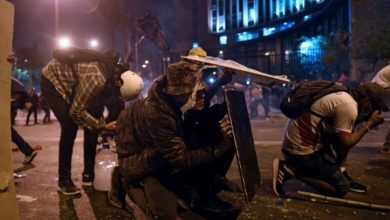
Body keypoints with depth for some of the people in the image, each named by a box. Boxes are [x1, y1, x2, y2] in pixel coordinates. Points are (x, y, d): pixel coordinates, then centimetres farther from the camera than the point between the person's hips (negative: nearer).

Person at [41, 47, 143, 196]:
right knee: (70, 128, -19)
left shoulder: (113, 73, -13)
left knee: (92, 125, 1)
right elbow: (76, 111, -30)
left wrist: (102, 124, -4)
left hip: (70, 83, 8)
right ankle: (64, 181, -4)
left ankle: (89, 174, 12)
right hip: (53, 81, -8)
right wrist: (102, 126, -26)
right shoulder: (97, 80, -40)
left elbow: (98, 102, 1)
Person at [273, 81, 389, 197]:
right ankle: (290, 169, -7)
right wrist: (370, 123, -4)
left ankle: (340, 174, 17)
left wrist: (368, 121, 11)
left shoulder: (344, 97, 12)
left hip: (297, 140, 10)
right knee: (341, 188, 0)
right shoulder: (349, 106, -18)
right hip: (301, 148, -10)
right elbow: (345, 144, -12)